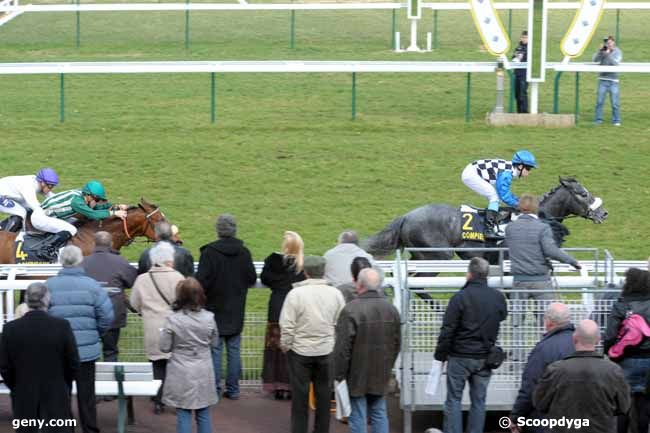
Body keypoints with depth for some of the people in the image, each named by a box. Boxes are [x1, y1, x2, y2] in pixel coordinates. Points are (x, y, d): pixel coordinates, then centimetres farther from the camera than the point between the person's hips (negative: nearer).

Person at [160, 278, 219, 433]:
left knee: (183, 415, 4)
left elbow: (165, 347, -6)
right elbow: (214, 343, 7)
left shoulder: (172, 320, -13)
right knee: (203, 414, 12)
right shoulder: (209, 318, -6)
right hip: (203, 373, 2)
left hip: (181, 375, -2)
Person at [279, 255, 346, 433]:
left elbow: (287, 326, -13)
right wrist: (337, 346, 16)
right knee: (324, 394, 13)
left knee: (300, 395, 7)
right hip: (327, 351, 3)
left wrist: (285, 346, 3)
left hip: (300, 351, -3)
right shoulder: (335, 294, -4)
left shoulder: (296, 294, -14)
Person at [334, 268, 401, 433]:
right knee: (379, 413, 13)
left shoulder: (351, 310, -18)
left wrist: (339, 374, -9)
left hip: (357, 375, -5)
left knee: (358, 415, 1)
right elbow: (397, 343, 11)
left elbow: (343, 347, -17)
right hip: (381, 375, 5)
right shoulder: (391, 309, 3)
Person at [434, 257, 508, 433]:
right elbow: (502, 316, 20)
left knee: (454, 398, 3)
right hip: (485, 357, 4)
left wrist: (440, 355, -3)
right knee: (479, 400, 9)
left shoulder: (460, 297, -13)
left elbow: (447, 330, -12)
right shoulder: (498, 297, 0)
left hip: (460, 357, -4)